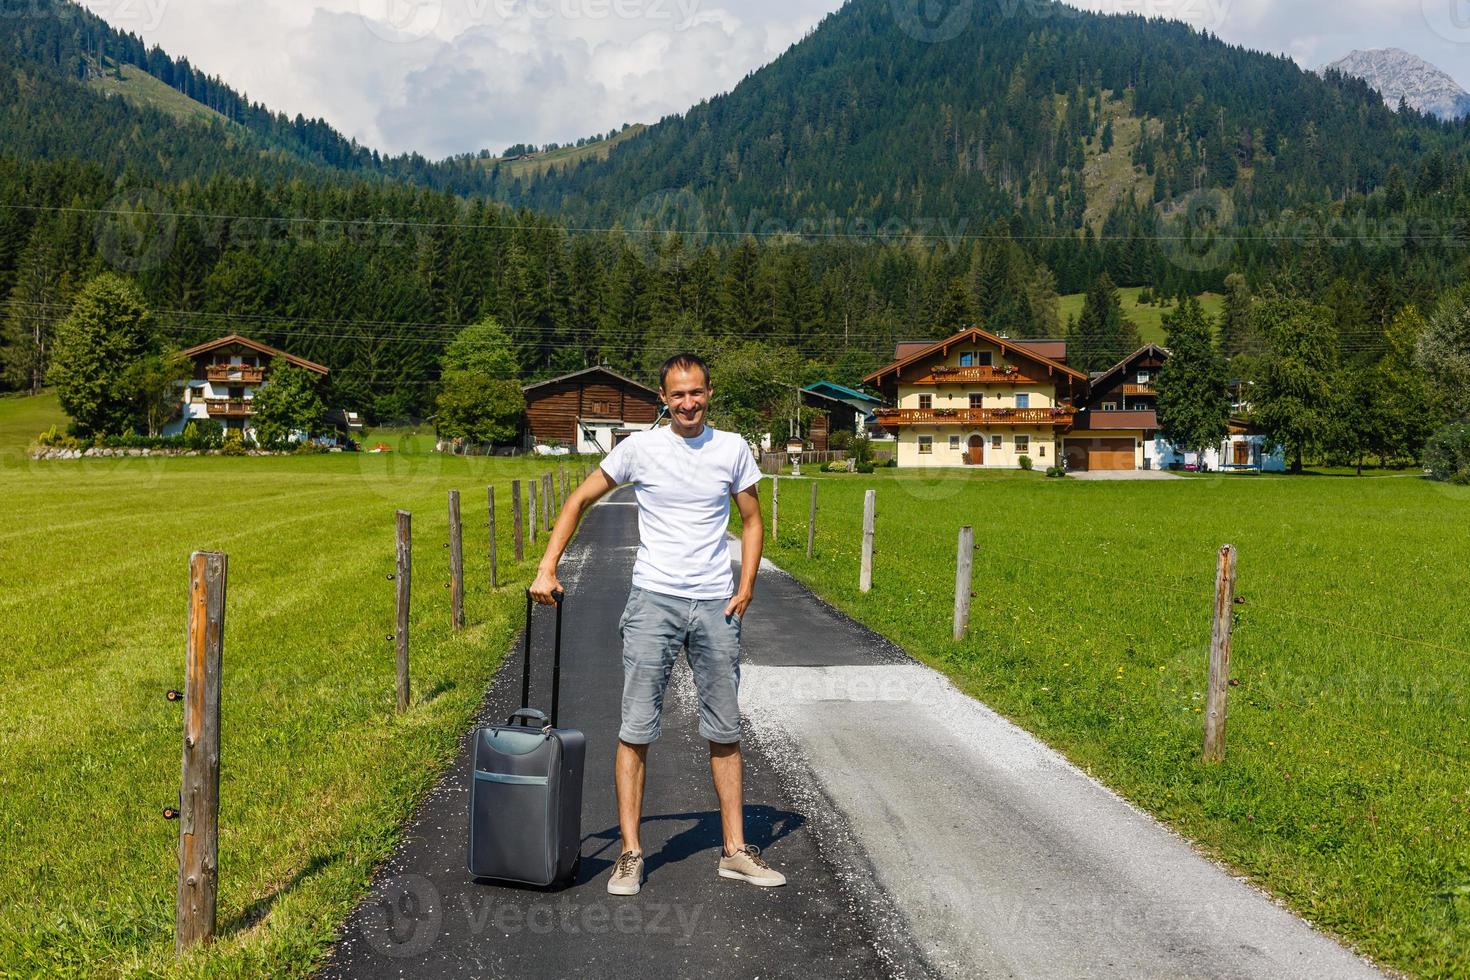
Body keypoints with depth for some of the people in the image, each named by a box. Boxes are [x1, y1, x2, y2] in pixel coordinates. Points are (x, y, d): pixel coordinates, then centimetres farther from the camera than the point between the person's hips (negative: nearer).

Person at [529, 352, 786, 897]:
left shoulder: (732, 448, 4)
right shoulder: (640, 447, -2)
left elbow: (752, 521, 12)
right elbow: (579, 500, 5)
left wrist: (745, 587, -1)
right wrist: (546, 568, -3)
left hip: (715, 605, 2)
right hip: (654, 600, -2)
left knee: (725, 732, 9)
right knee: (636, 730, -3)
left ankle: (736, 851, 19)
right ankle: (630, 853, 7)